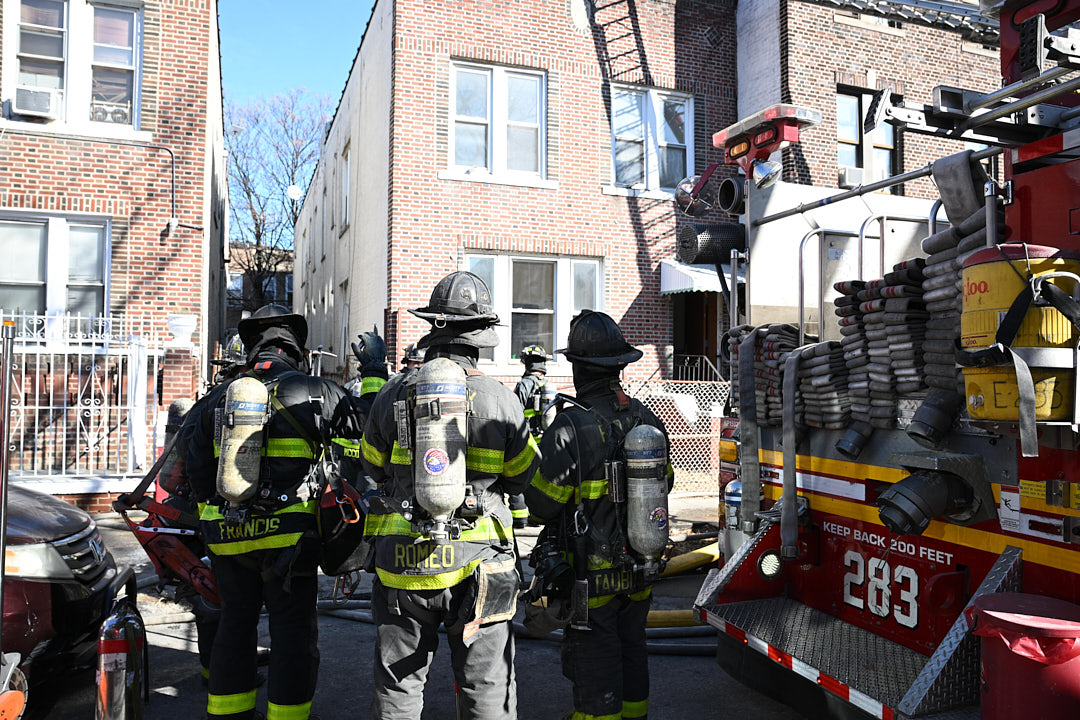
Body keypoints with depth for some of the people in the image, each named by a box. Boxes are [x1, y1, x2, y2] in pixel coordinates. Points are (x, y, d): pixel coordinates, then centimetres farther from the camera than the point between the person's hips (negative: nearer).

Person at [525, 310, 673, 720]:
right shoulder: (648, 419, 0)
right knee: (631, 645, 21)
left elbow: (541, 504, -18)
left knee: (593, 657, 7)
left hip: (591, 571, -6)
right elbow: (663, 482, 13)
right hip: (640, 564, 7)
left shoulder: (571, 428, -21)